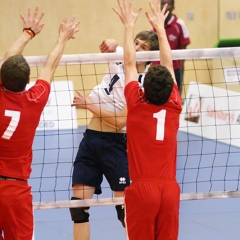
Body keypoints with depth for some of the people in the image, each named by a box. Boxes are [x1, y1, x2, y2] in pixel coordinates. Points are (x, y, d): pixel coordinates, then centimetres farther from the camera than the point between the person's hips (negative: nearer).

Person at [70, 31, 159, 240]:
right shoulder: (120, 60, 1)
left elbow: (120, 121, -17)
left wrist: (89, 105, -16)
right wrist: (111, 43, -17)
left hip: (115, 144, -6)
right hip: (91, 138, 6)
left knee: (125, 207, -4)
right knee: (78, 204, 2)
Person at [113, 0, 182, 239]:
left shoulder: (137, 106, -5)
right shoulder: (173, 107, 2)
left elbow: (129, 65, 6)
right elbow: (168, 66, 15)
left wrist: (129, 26, 16)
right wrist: (160, 28, 25)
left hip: (142, 189, -3)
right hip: (170, 189, 3)